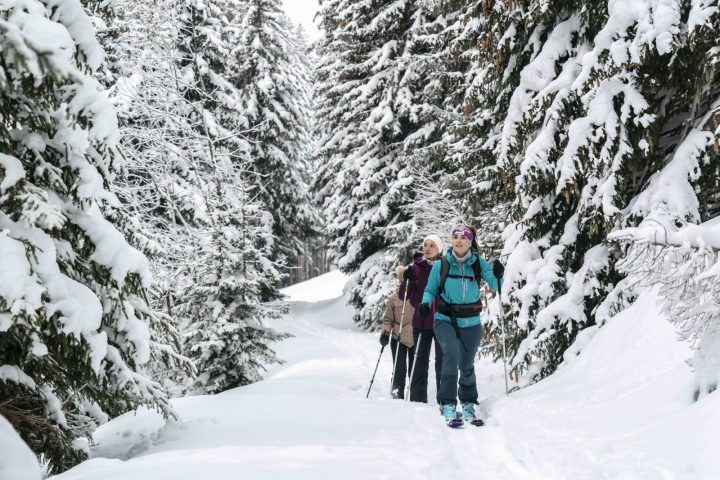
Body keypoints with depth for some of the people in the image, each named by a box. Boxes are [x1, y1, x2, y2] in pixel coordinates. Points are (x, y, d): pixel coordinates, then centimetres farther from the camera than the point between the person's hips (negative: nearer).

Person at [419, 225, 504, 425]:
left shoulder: (479, 263, -3)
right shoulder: (441, 265, -4)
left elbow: (495, 286, -8)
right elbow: (430, 290, 6)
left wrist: (498, 276, -30)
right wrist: (426, 303, -14)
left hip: (471, 324, 2)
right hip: (445, 321, -2)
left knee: (467, 366, 10)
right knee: (452, 353, -26)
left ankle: (468, 405, 33)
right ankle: (448, 404, -21)